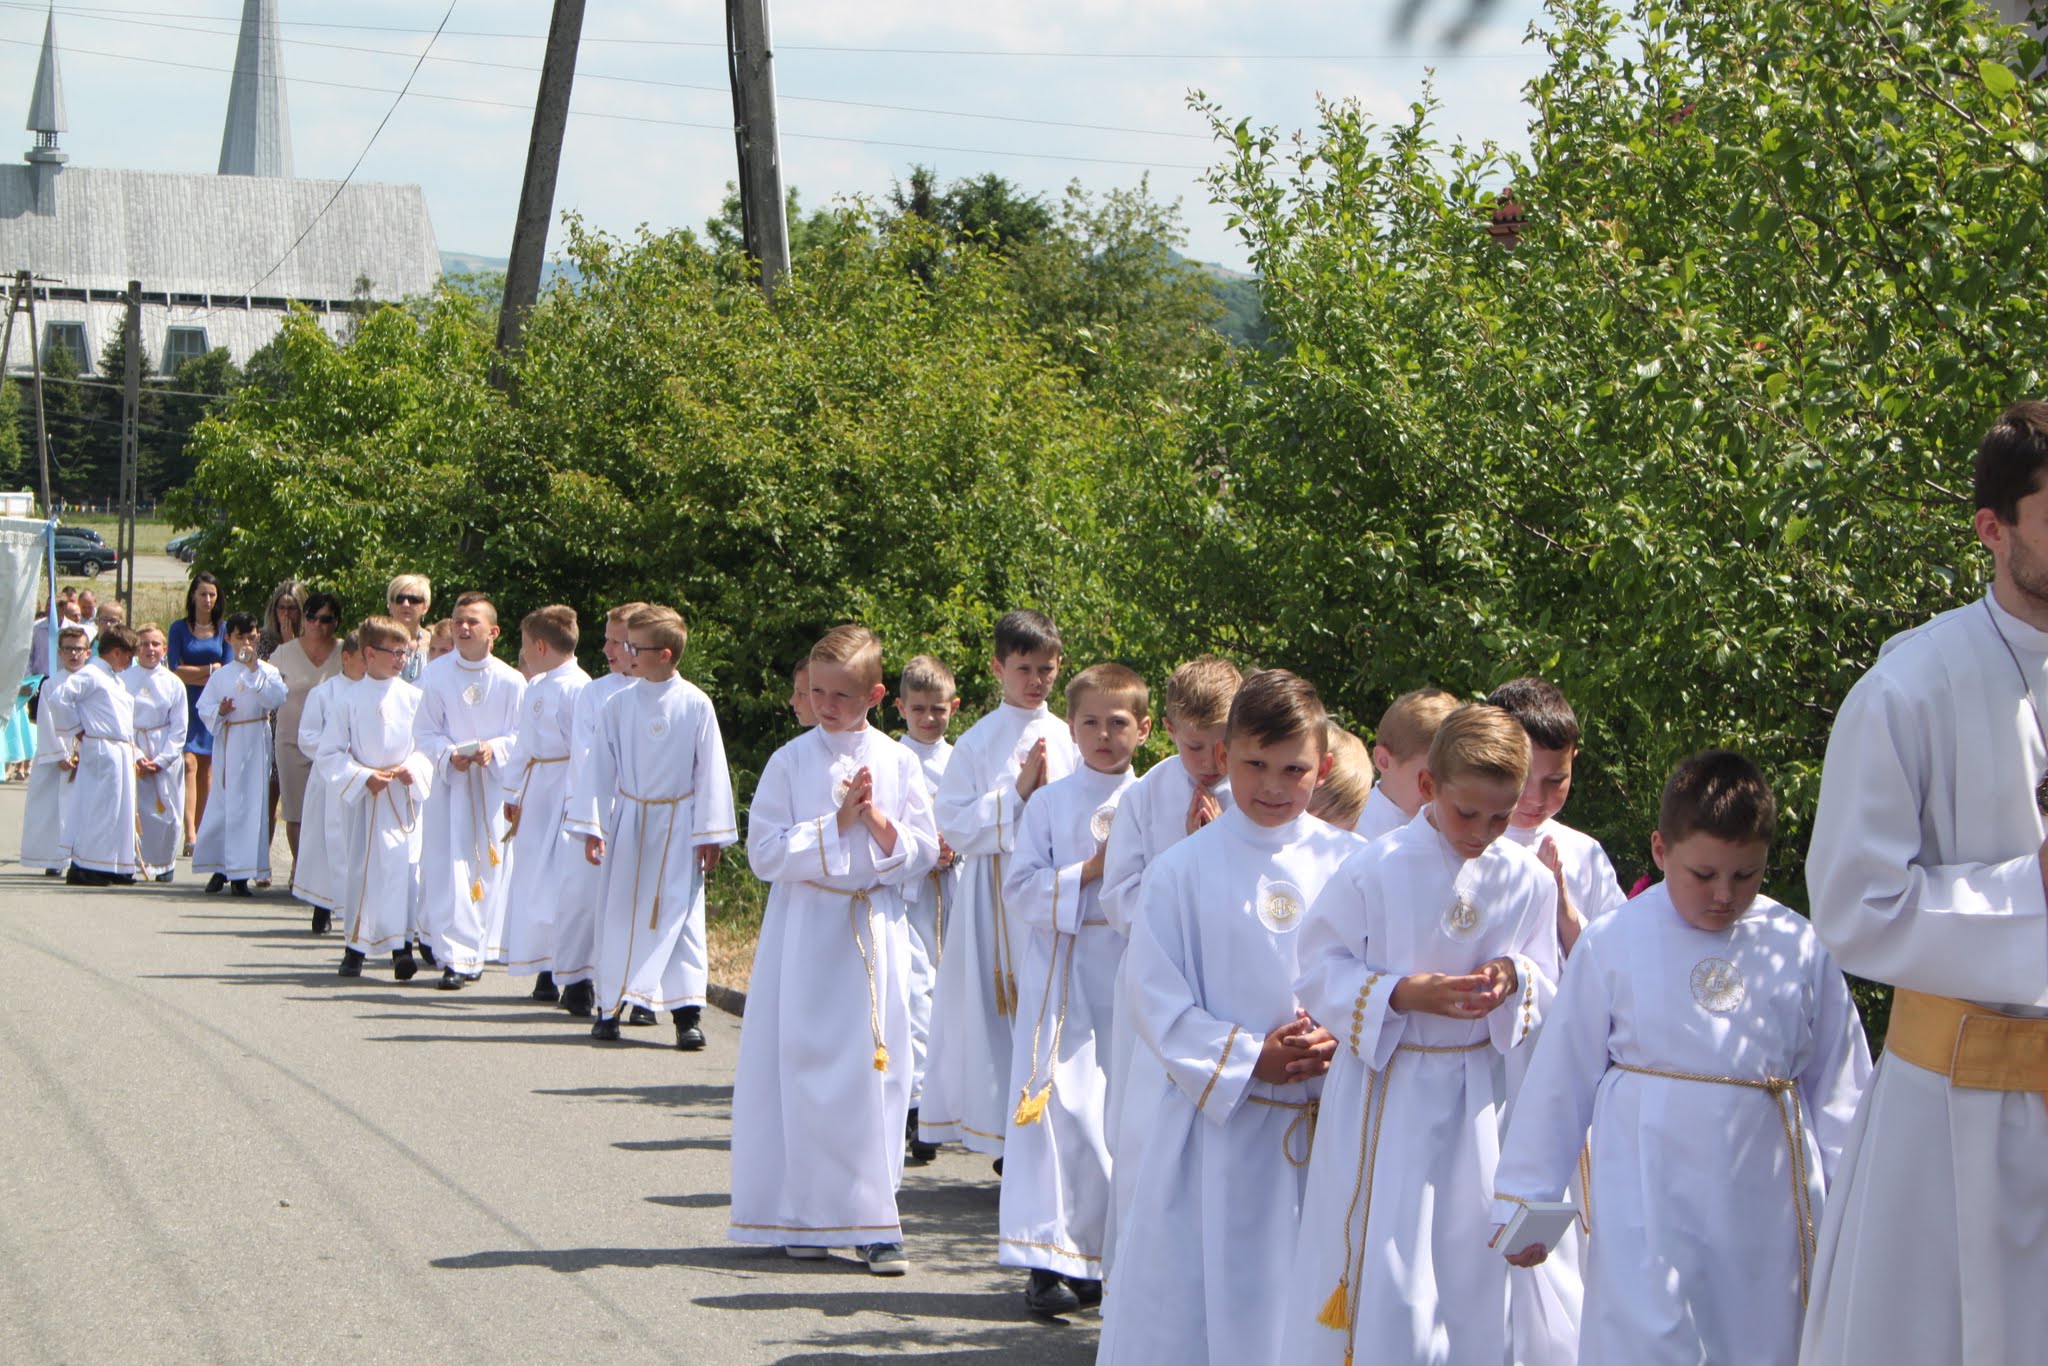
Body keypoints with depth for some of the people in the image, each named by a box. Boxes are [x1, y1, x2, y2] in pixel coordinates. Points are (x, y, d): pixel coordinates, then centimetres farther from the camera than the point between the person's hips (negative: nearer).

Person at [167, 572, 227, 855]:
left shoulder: (223, 629, 8)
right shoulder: (179, 628, 5)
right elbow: (176, 669, -2)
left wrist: (193, 675, -5)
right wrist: (210, 669, -3)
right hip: (187, 705, -2)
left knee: (207, 767, 3)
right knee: (189, 762, -15)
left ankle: (200, 830, 10)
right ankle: (190, 834, -24)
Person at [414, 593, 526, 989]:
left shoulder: (511, 681, -6)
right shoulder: (436, 674, -3)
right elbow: (424, 732, 2)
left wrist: (494, 748, -18)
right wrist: (449, 753, -15)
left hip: (495, 782, 0)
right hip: (450, 781, 0)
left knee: (490, 869, 5)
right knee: (449, 870, -8)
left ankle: (477, 952, 19)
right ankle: (454, 959, -8)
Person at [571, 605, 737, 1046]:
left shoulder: (695, 705, -7)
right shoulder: (620, 704, -1)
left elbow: (711, 771, -2)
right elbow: (600, 766, 4)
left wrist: (710, 834, -3)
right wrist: (591, 826, 0)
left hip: (678, 825, -2)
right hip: (629, 822, 2)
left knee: (681, 913, -2)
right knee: (620, 911, 7)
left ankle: (687, 1013, 1)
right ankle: (610, 1007, 18)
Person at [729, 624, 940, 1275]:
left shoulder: (897, 762, 4)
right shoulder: (790, 762, 0)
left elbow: (922, 854, 4)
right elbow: (765, 853, -6)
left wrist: (879, 822, -13)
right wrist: (837, 822, -14)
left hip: (876, 928, 1)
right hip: (805, 926, -1)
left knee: (875, 1070, -2)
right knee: (802, 1071, 0)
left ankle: (872, 1221, 2)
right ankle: (805, 1215, 11)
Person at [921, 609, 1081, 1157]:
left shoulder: (1066, 739, 8)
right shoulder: (978, 742, 1)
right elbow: (954, 827, -4)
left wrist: (1049, 790, -8)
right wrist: (1017, 791, -11)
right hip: (994, 890, -2)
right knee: (996, 1006, -2)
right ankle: (1004, 1132, 6)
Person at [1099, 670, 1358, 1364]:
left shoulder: (1347, 863, 2)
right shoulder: (1185, 869, -3)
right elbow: (1156, 994, -5)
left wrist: (1339, 1037, -13)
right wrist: (1247, 1060, -14)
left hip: (1326, 1123, 2)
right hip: (1216, 1119, -2)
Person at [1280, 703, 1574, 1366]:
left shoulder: (1528, 881, 0)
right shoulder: (1375, 870, -11)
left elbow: (1547, 985, 9)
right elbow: (1319, 970, -6)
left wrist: (1516, 979, -14)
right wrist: (1400, 993, -21)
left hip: (1485, 1097, 3)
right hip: (1388, 1095, -3)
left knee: (1487, 1269, 8)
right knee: (1382, 1276, -2)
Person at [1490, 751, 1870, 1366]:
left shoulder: (1800, 950, 4)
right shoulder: (1611, 947, 0)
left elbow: (1838, 1086, 10)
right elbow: (1560, 1080, 4)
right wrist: (1523, 1201, 6)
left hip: (1765, 1209, 2)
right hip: (1649, 1207, -2)